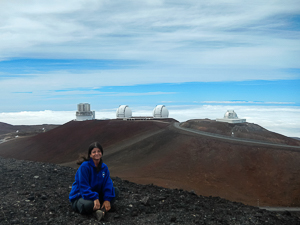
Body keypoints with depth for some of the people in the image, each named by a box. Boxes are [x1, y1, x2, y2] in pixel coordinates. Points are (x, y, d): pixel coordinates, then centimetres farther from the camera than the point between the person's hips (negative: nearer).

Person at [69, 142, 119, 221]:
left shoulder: (104, 167, 1)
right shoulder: (84, 166, -18)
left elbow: (108, 184, -6)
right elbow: (83, 186, -22)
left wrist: (107, 199, -21)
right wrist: (95, 198, -32)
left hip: (96, 195, 7)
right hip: (79, 196, -7)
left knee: (116, 190, -7)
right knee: (88, 204, -41)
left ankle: (102, 209, -25)